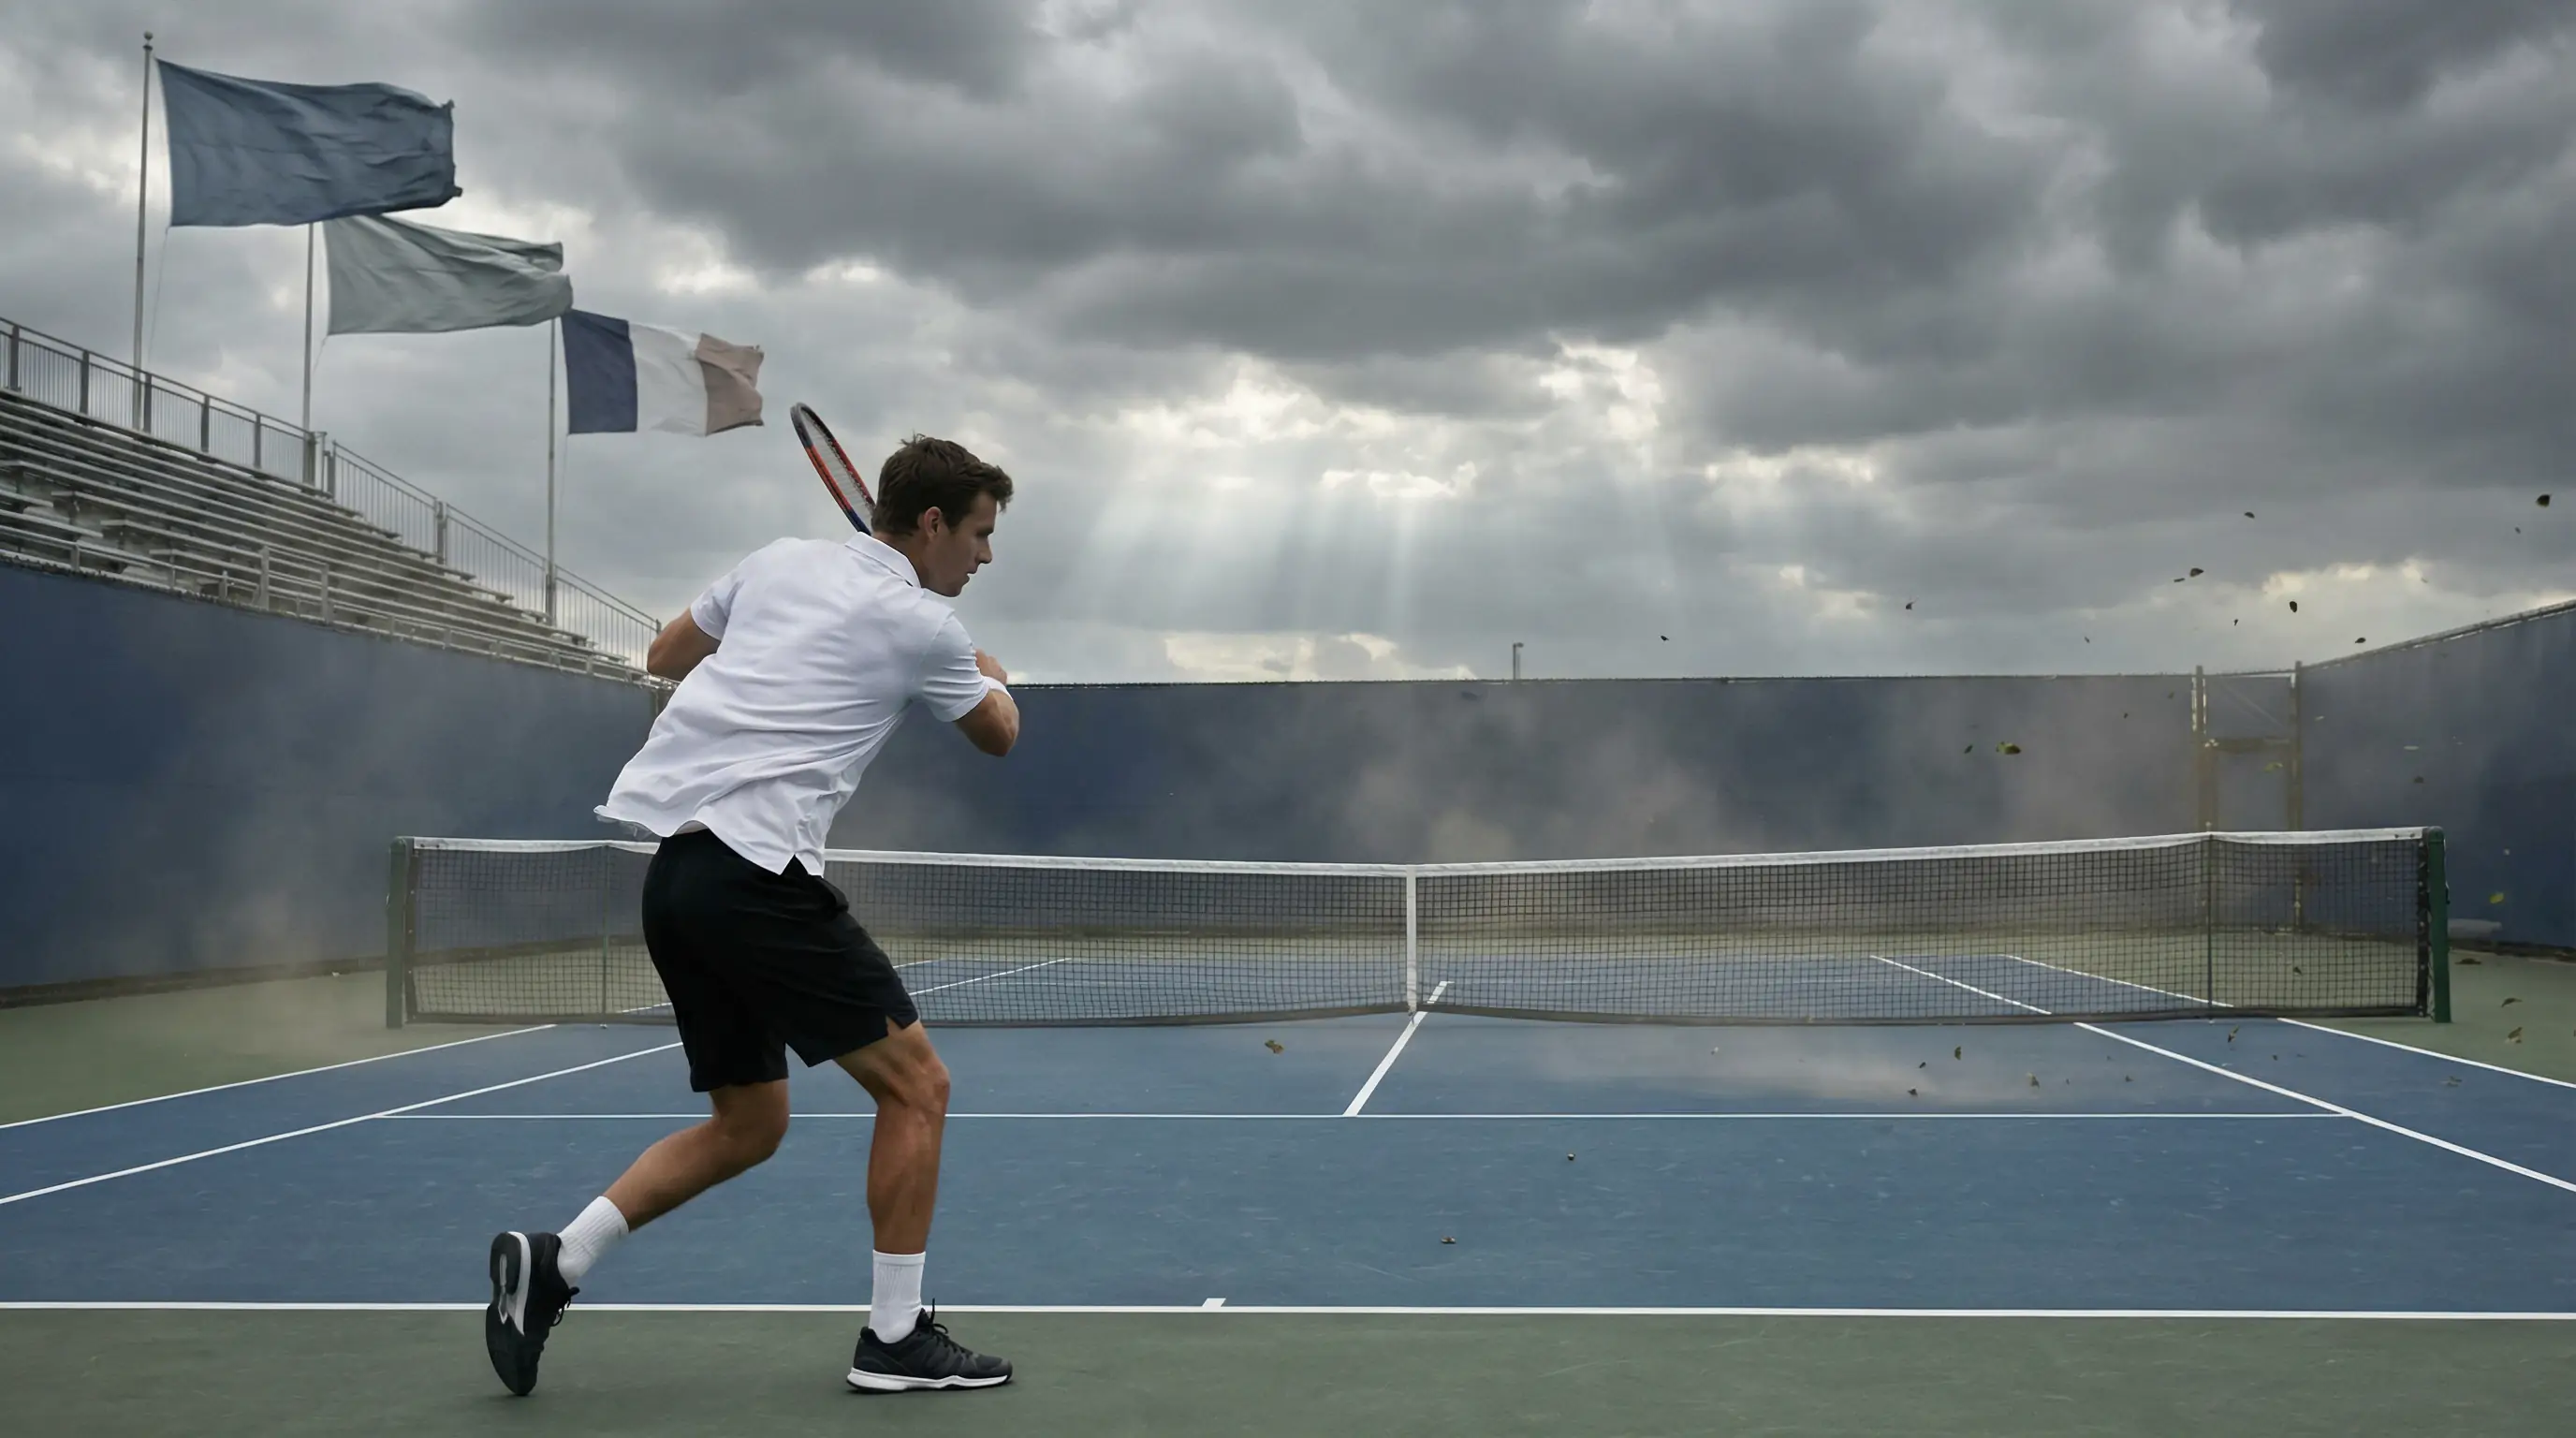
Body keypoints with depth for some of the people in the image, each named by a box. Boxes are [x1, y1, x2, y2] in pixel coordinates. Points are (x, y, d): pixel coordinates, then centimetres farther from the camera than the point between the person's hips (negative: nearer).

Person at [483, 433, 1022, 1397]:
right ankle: (895, 1338, 5)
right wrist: (992, 673, 38)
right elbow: (999, 734, 17)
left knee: (749, 1125, 17)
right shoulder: (919, 624, -2)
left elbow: (666, 655, 28)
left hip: (673, 871, 8)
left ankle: (550, 1264, 9)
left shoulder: (782, 560, 15)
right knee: (916, 1085, 2)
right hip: (756, 873, -8)